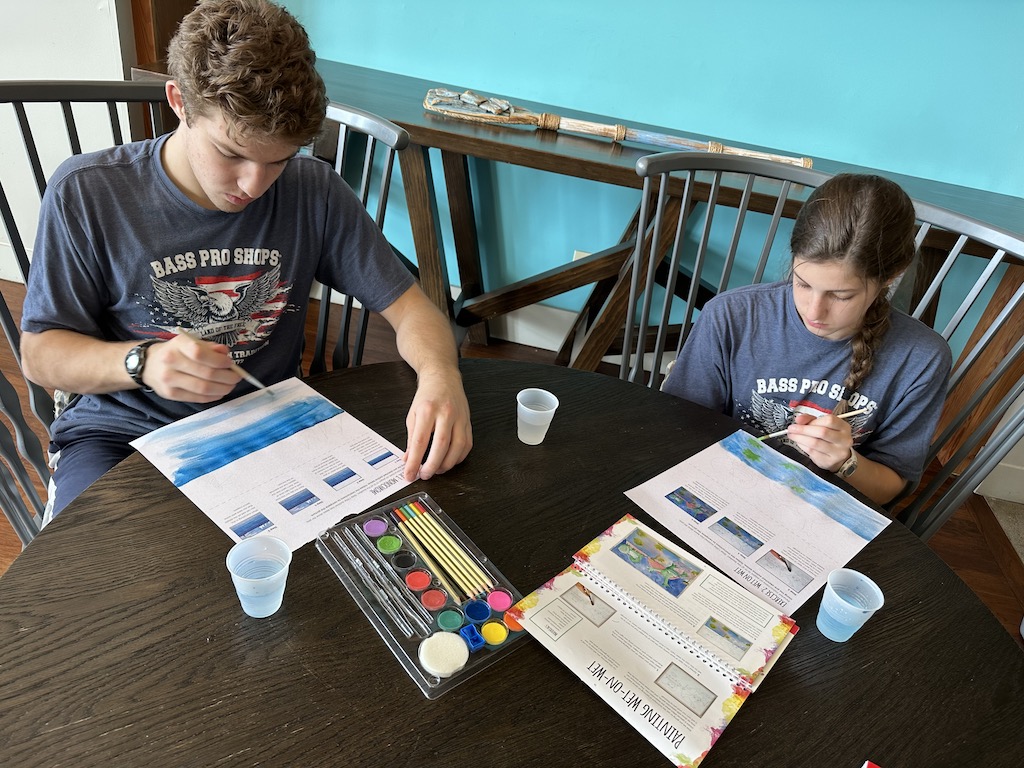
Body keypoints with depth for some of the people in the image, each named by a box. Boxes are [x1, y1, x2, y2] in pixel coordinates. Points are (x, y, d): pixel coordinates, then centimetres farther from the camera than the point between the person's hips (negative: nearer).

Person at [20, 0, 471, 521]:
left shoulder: (314, 191, -8)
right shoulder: (86, 195, -10)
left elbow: (407, 306, -5)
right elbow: (40, 353, -2)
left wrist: (440, 373, -28)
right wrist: (143, 362, -24)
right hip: (121, 432, -1)